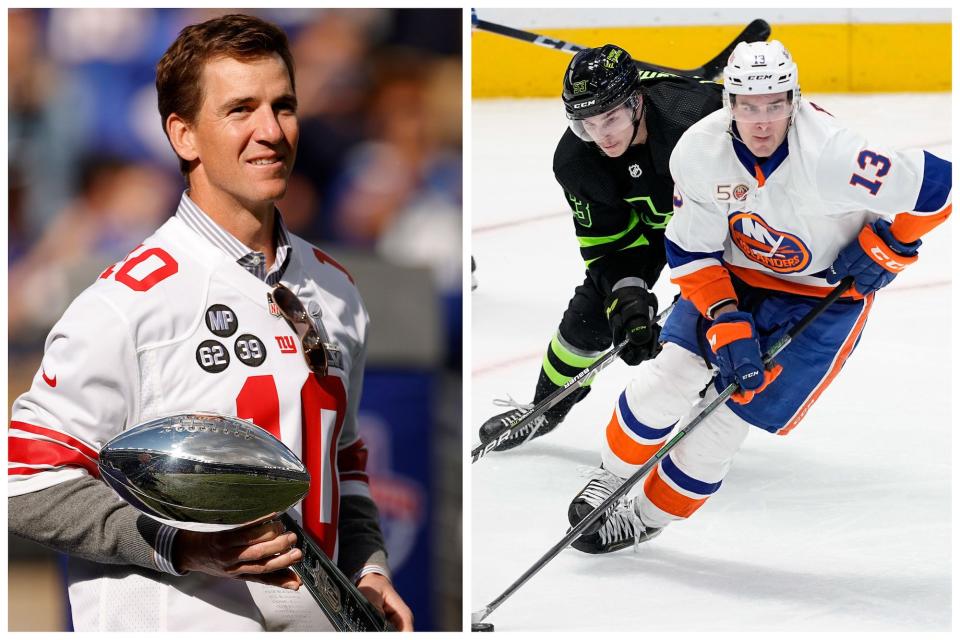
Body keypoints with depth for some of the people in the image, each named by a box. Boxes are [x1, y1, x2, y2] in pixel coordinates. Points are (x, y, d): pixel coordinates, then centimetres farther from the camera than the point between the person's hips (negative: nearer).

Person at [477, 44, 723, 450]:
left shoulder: (695, 117, -43)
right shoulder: (575, 161, -26)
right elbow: (607, 243, -17)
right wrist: (628, 297, -34)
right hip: (647, 215, 4)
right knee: (593, 305, 1)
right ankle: (547, 408, 22)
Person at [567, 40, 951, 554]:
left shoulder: (828, 155, -36)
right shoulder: (698, 153, -21)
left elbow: (935, 185, -29)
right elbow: (690, 252, -11)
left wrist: (887, 246, -18)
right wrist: (725, 322, -22)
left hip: (828, 293, -3)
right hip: (734, 274, 4)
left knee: (733, 408, -6)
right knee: (675, 372, -10)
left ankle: (649, 516, 15)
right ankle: (612, 477, 16)